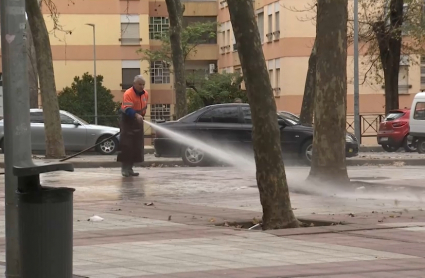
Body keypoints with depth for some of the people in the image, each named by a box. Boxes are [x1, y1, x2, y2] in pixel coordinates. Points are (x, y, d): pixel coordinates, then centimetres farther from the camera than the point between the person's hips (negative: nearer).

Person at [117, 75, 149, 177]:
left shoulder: (145, 94, 3)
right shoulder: (128, 94, -21)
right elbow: (127, 109, -33)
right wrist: (137, 115, -48)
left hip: (138, 121, 7)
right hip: (127, 119, -7)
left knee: (137, 146, 6)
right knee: (127, 145, -12)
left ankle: (130, 168, 14)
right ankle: (124, 168, -9)